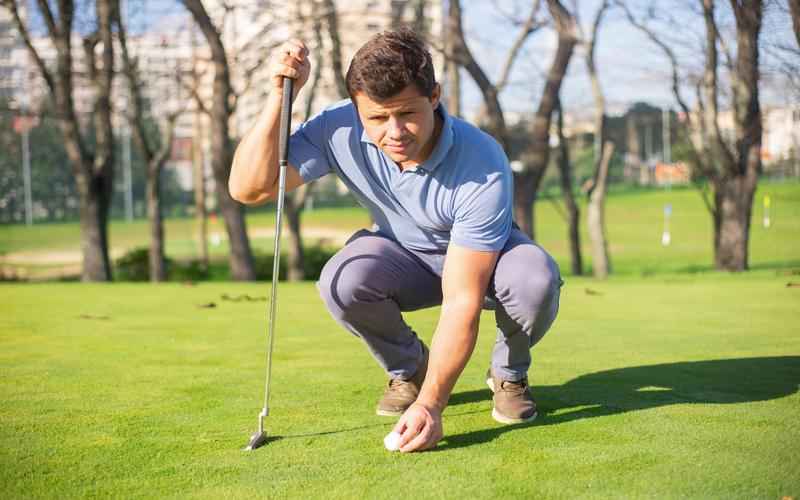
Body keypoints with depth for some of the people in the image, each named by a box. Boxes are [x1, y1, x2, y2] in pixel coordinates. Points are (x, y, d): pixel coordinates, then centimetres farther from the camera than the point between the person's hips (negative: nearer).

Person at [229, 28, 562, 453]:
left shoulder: (483, 166, -37)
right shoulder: (339, 130, -27)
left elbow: (462, 300, -39)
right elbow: (248, 189, -28)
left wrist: (431, 404, -47)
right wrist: (280, 96, -38)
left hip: (487, 259, -2)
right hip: (405, 257, 3)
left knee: (536, 279, -36)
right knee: (341, 282, -31)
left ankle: (509, 375, -1)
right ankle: (408, 369, 2)